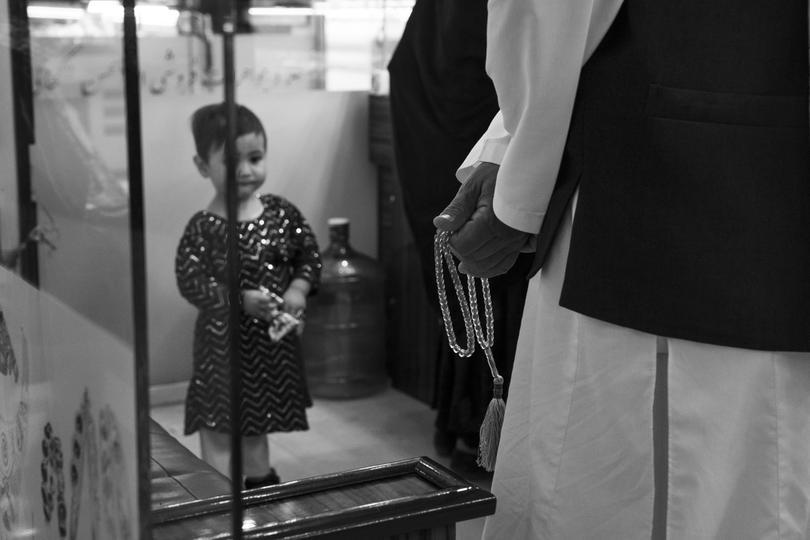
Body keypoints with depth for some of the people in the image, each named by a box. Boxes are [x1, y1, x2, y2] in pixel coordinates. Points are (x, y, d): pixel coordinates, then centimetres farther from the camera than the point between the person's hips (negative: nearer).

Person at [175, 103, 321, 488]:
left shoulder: (282, 213, -3)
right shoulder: (204, 228, -16)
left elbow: (309, 255, 6)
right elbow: (190, 282, -18)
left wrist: (299, 288, -12)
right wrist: (242, 300, -25)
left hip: (274, 341, 5)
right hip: (224, 342, -5)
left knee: (257, 424, 23)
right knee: (218, 430, 3)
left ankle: (261, 485, 40)